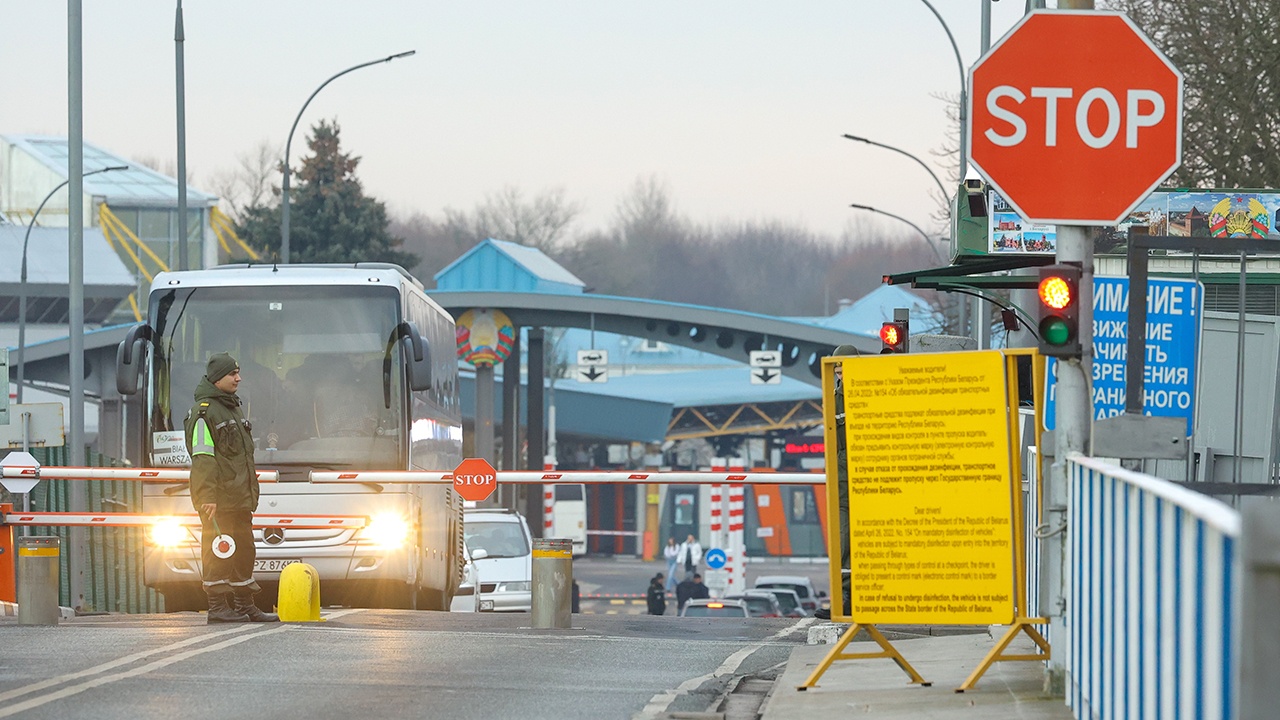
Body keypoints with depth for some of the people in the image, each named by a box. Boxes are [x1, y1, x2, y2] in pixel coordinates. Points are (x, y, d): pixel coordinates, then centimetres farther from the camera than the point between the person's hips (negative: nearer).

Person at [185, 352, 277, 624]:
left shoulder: (233, 408, 20)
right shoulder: (204, 412, -10)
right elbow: (202, 458, -17)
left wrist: (250, 493, 24)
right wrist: (207, 497, -23)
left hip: (239, 498, 9)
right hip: (218, 499, -9)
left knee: (244, 551, 11)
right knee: (217, 551, -7)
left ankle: (245, 604, 17)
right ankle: (217, 607, -5)